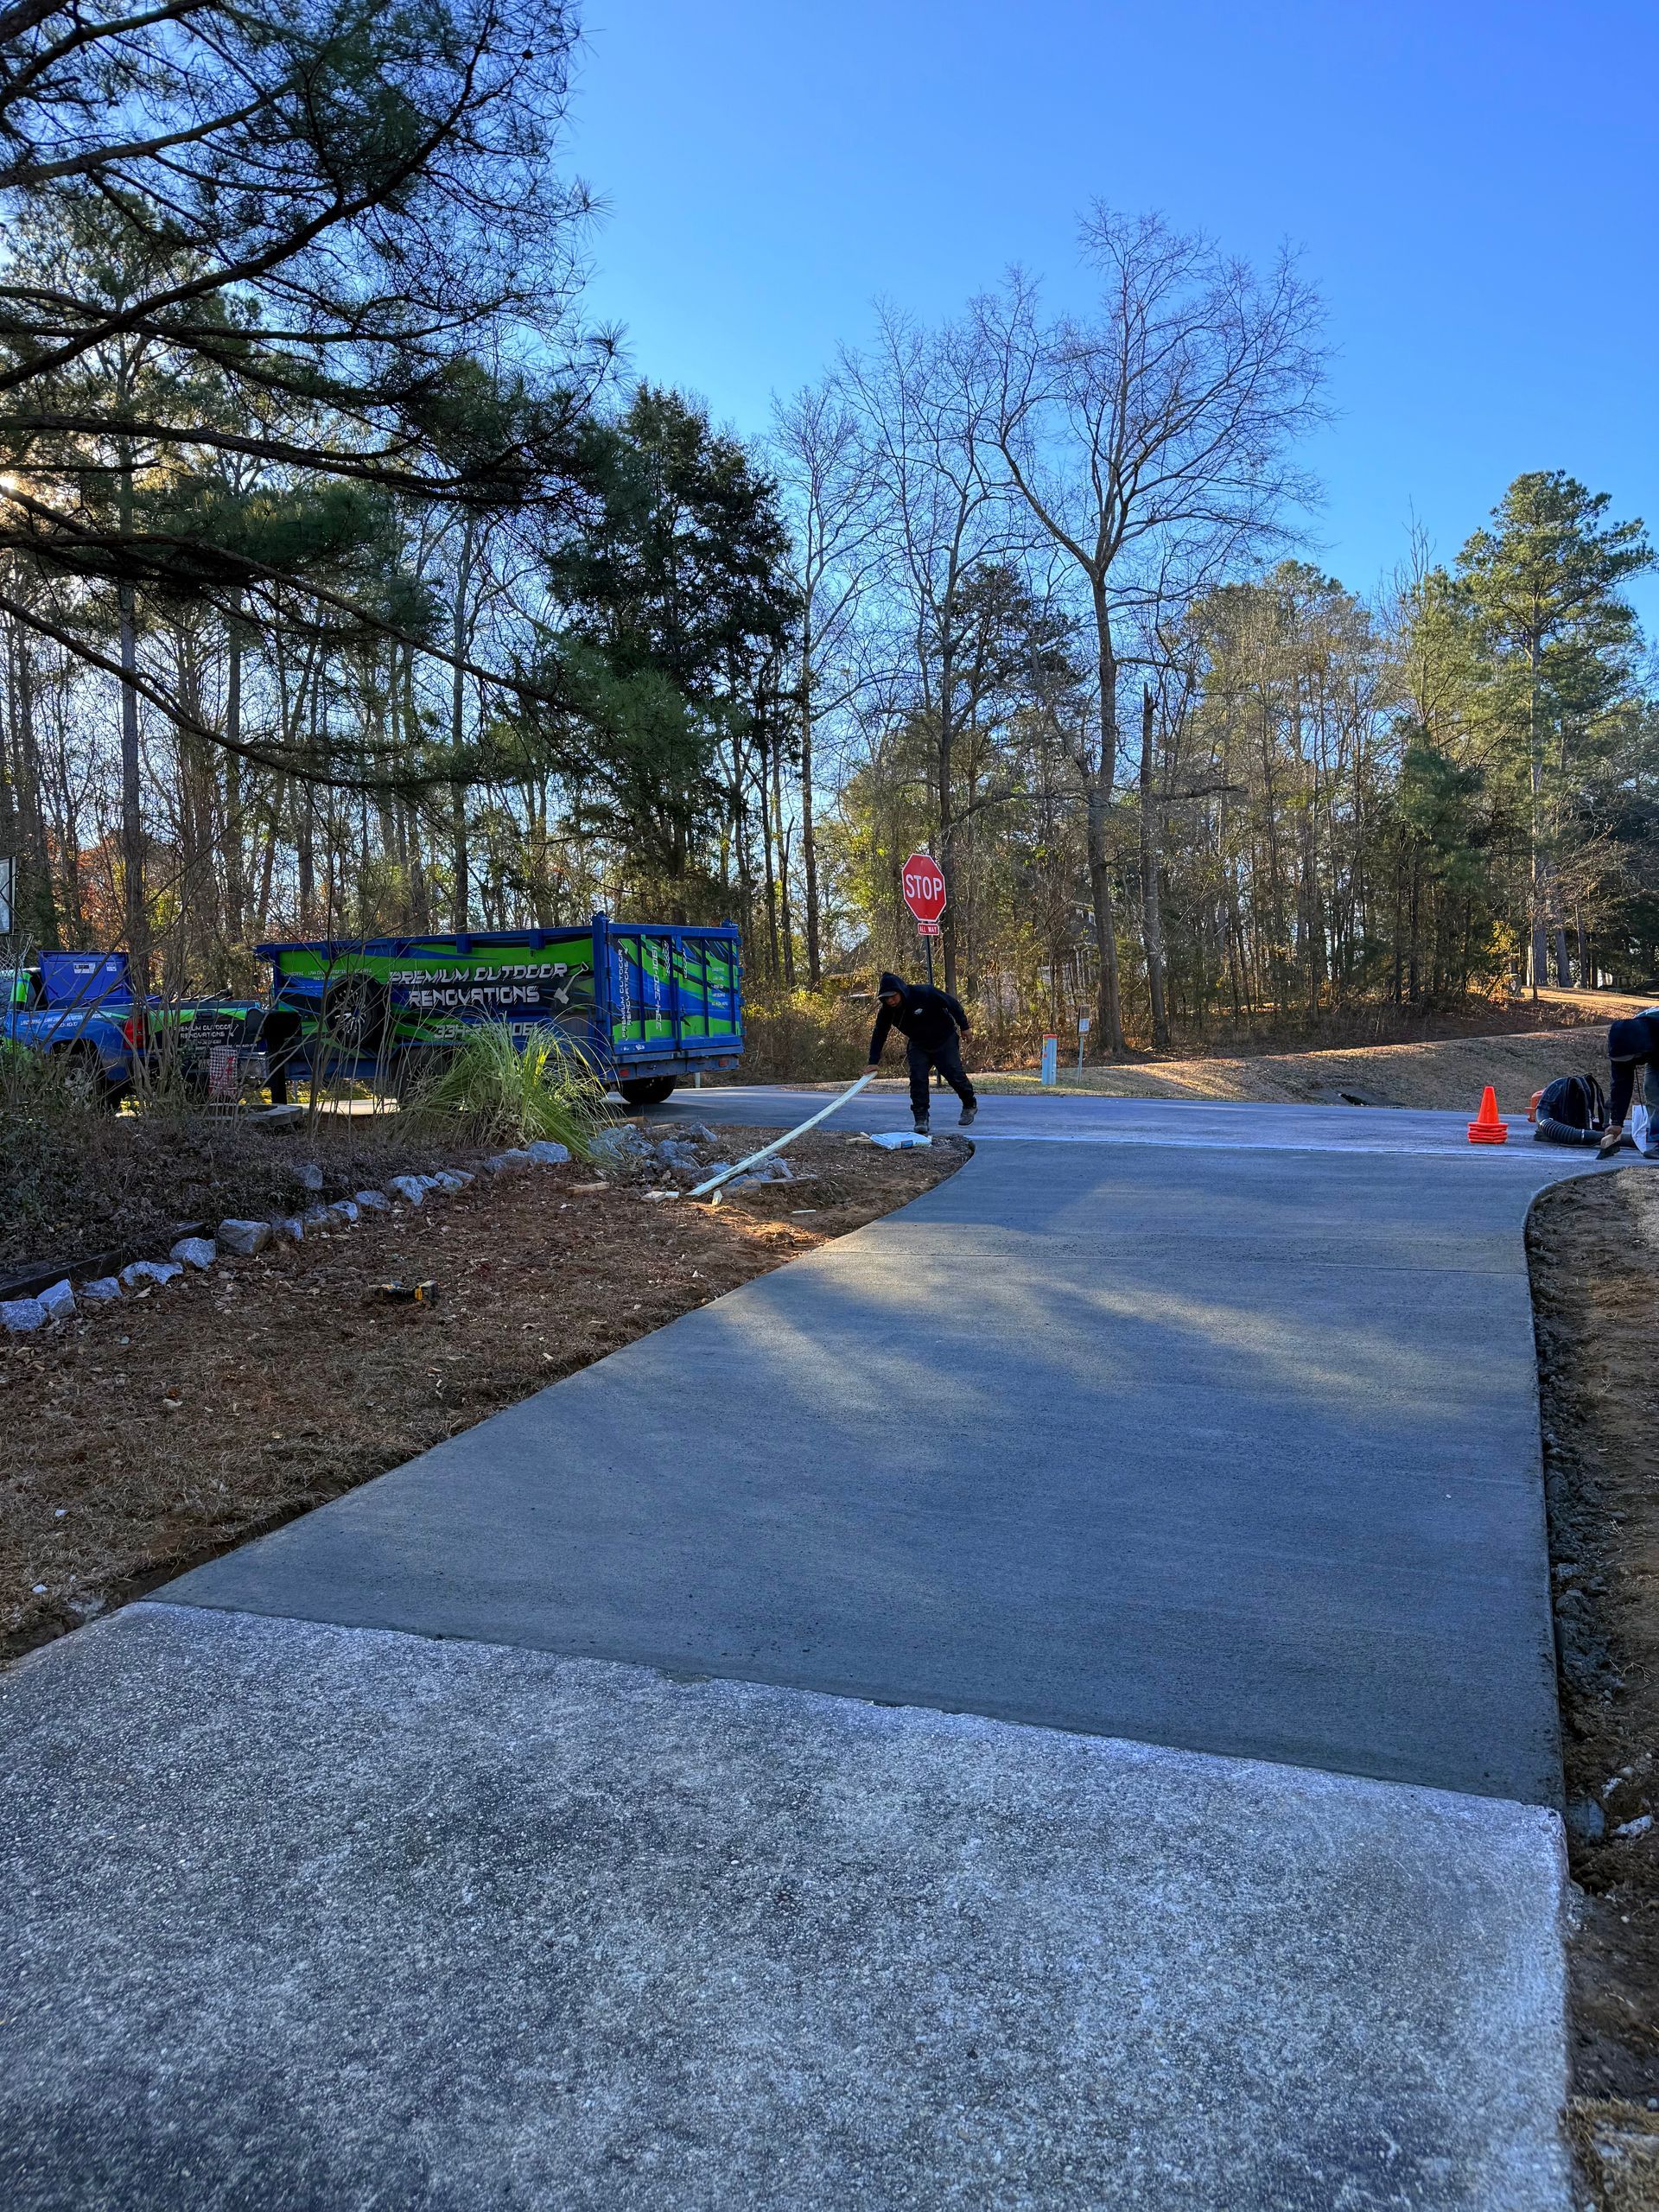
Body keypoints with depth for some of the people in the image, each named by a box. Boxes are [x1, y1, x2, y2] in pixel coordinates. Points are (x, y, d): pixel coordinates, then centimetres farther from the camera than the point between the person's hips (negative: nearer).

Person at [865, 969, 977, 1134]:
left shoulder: (924, 993, -31)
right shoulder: (887, 1011, -17)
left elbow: (953, 1004, -19)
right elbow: (879, 1035, -8)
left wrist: (963, 1026, -9)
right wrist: (874, 1062, -12)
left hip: (945, 1040, -3)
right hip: (918, 1045, 3)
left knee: (955, 1074, -2)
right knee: (917, 1078, -14)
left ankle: (970, 1105, 24)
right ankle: (921, 1118, -8)